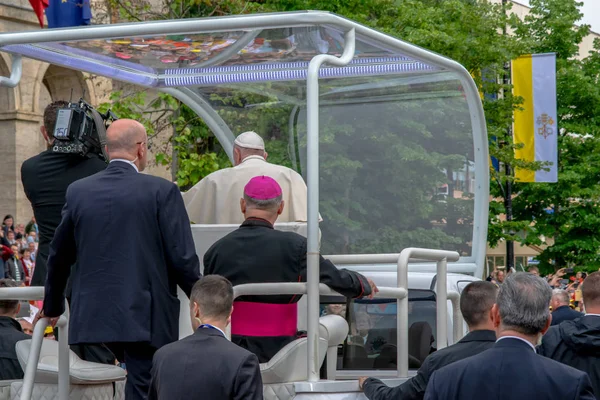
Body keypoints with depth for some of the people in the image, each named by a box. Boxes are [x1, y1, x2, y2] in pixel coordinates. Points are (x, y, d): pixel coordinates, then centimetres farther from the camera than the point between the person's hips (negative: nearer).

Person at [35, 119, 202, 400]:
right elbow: (182, 258, -9)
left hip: (95, 314, 5)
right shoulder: (162, 191, -9)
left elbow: (59, 257, 13)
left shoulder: (78, 191, 4)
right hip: (146, 317, -5)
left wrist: (52, 306, 27)